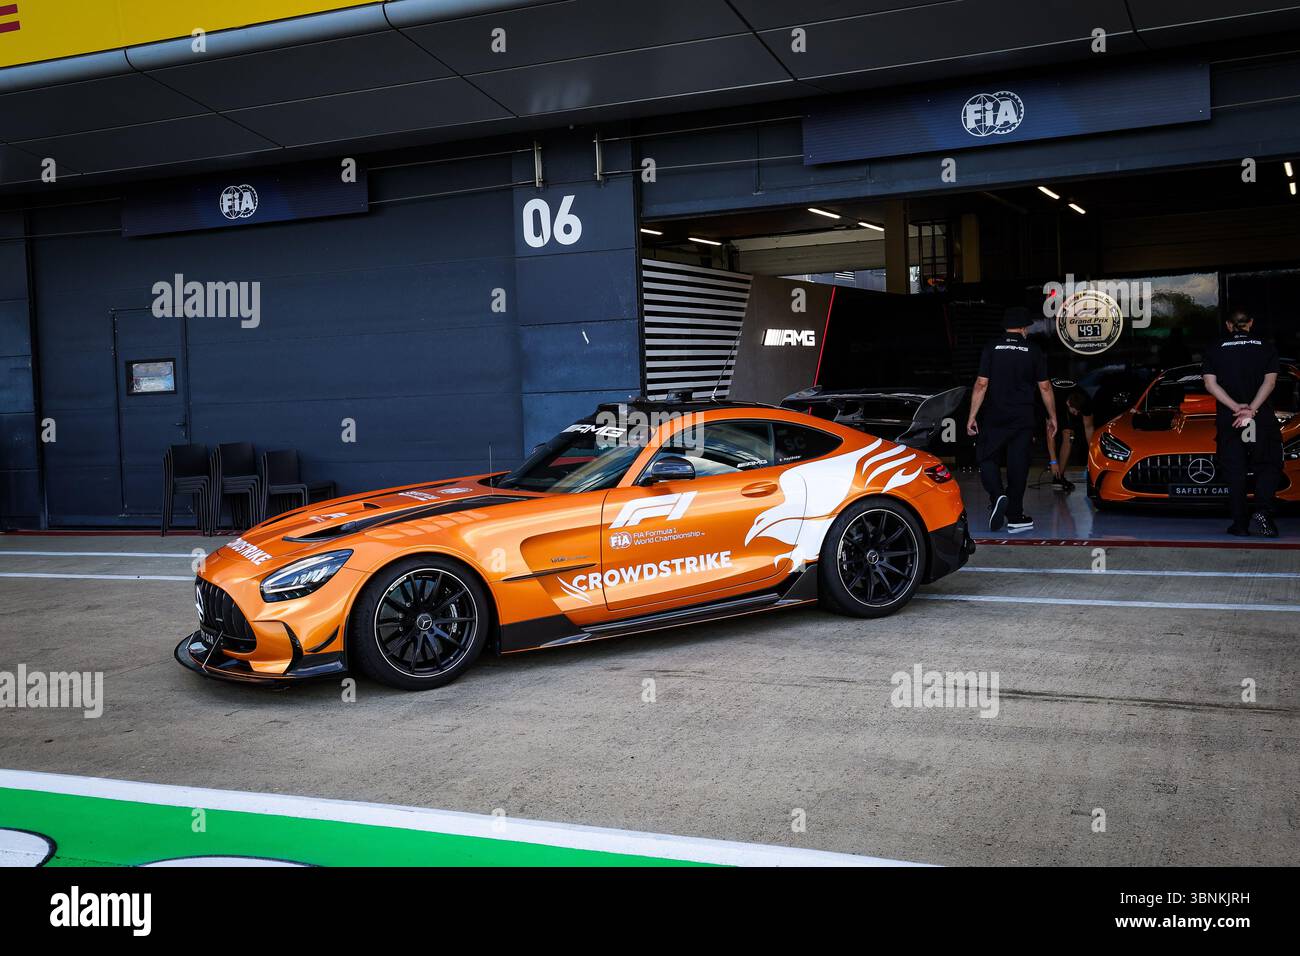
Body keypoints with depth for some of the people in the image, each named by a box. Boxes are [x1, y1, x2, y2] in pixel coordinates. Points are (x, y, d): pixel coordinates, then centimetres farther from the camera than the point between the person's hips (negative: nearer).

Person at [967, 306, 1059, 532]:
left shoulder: (991, 348, -3)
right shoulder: (1034, 351, 1)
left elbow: (981, 384, -7)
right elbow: (1044, 387, 4)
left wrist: (972, 416, -4)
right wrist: (1052, 417, 14)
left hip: (993, 417, -1)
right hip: (1023, 418, 1)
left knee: (988, 459, 10)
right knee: (1018, 465, 5)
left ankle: (997, 496, -16)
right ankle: (1015, 517, 9)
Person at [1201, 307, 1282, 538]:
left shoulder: (1215, 351, 6)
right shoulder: (1267, 348, 4)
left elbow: (1211, 384, -4)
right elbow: (1269, 382, -7)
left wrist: (1237, 408, -11)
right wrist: (1251, 410, -14)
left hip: (1228, 420, 1)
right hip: (1262, 421, -1)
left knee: (1235, 473, 5)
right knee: (1268, 467, 8)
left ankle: (1240, 523, 2)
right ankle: (1262, 512, -13)